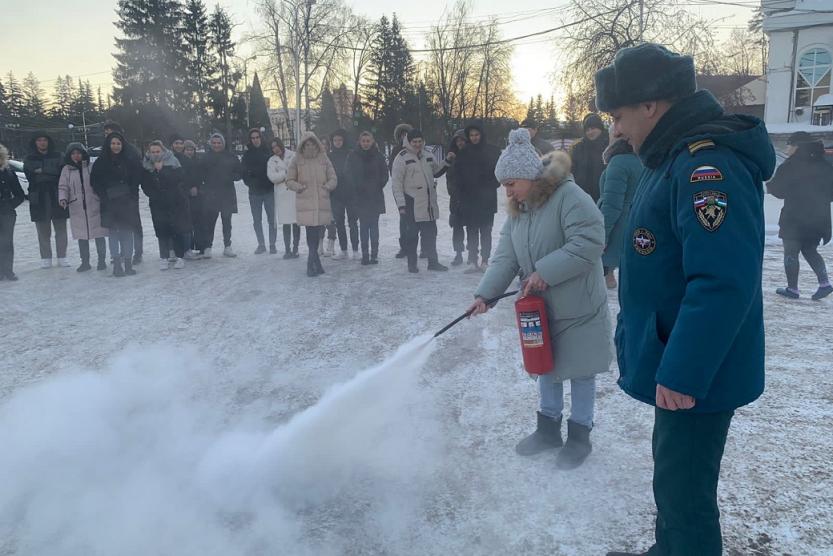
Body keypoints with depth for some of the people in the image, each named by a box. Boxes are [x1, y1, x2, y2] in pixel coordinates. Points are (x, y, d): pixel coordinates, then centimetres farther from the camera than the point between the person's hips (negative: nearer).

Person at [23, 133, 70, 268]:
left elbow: (62, 171, -5)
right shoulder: (29, 159, 10)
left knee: (61, 229, 1)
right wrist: (51, 175, -12)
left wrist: (42, 171, -11)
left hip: (56, 197, 0)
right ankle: (45, 258, 9)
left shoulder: (57, 156, 9)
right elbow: (29, 175, -4)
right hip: (39, 199, 0)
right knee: (43, 231, 3)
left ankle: (62, 257, 8)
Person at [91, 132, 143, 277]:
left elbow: (138, 178, 3)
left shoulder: (131, 160, 2)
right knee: (113, 233, 1)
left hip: (128, 202, 0)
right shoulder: (101, 162, 4)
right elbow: (94, 181, 7)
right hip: (110, 204, 0)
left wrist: (131, 193, -5)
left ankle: (128, 264, 3)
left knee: (127, 232, 1)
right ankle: (116, 264, 2)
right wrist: (104, 195, -3)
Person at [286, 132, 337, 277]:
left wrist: (328, 186, -6)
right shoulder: (297, 160, 5)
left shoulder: (323, 159, 10)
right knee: (311, 233, -9)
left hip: (322, 202, 2)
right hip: (306, 203, -2)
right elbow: (289, 181, 9)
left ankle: (312, 263, 14)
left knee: (318, 233, 1)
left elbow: (333, 179, 13)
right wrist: (299, 187, -8)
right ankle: (316, 263, 0)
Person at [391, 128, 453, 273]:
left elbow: (435, 170, 31)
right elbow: (396, 182, -9)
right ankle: (412, 264, 14)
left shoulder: (428, 156, 12)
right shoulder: (402, 158, -7)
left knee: (430, 233, 10)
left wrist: (446, 161, 15)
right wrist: (401, 204, -15)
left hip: (429, 202, 6)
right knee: (412, 234, 2)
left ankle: (433, 262, 19)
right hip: (412, 203, -5)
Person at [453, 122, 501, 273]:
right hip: (468, 199, 2)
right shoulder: (464, 153, 8)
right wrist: (461, 190, -1)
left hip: (487, 199, -2)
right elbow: (456, 174, 10)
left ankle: (484, 261, 7)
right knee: (471, 232, 3)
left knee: (486, 232, 1)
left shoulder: (493, 151, 2)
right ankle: (473, 262, 5)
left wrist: (491, 188, -5)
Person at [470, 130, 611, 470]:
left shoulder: (569, 197, -20)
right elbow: (506, 258, -1)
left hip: (577, 309, -7)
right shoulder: (517, 210, 5)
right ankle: (548, 429, 35)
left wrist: (545, 272, -28)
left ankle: (579, 436, 25)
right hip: (541, 307, 8)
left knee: (579, 372, 8)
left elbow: (588, 243, -29)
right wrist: (485, 293, -13)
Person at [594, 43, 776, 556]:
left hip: (696, 376, -10)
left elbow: (723, 283, -32)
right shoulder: (676, 159, 10)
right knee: (672, 478, 25)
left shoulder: (709, 164, -24)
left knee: (685, 492, 5)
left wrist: (683, 373, -28)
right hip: (677, 364, 10)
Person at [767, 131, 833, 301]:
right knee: (810, 250, 19)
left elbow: (777, 189, -9)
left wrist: (768, 185, 10)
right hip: (819, 218, 6)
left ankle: (792, 289, 7)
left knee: (791, 252, 5)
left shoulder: (790, 166, -12)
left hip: (795, 218, -6)